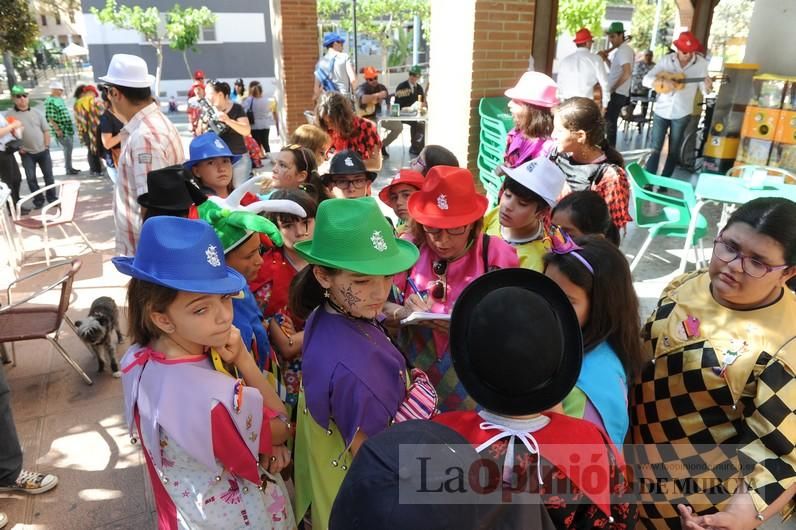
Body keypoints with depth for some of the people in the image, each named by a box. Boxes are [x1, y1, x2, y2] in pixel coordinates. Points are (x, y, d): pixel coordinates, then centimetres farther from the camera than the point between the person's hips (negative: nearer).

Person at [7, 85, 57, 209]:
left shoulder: (36, 112, 5)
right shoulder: (9, 115, -3)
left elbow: (46, 130, 7)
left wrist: (46, 146, -2)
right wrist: (18, 147, -9)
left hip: (43, 151, 1)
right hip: (26, 153, -1)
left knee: (48, 175, 5)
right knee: (31, 178, 1)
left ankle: (52, 198, 17)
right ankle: (38, 200, 12)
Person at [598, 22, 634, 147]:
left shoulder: (623, 50, -15)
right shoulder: (620, 50, 15)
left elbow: (626, 73, -26)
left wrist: (611, 89, -18)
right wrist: (606, 59, 10)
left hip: (617, 94, -10)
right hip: (617, 93, 10)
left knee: (609, 124, -7)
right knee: (609, 123, 14)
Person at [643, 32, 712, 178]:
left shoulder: (701, 63, -2)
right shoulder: (667, 60, -4)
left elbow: (704, 91, 1)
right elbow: (646, 80, -8)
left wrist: (708, 87, -23)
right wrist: (663, 82, -24)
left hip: (681, 113, 1)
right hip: (661, 111, -1)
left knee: (673, 151, 8)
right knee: (655, 149, 1)